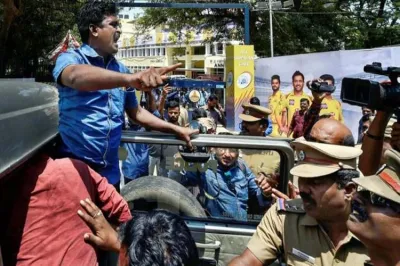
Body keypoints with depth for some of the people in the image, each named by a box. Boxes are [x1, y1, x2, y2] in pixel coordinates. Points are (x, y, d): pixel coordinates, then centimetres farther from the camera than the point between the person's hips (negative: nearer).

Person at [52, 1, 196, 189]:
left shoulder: (119, 69, 11)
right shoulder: (70, 58, -7)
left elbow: (136, 112, 20)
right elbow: (76, 76, -32)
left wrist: (176, 130, 13)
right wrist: (130, 79, -48)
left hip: (109, 171, 5)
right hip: (72, 165, -5)